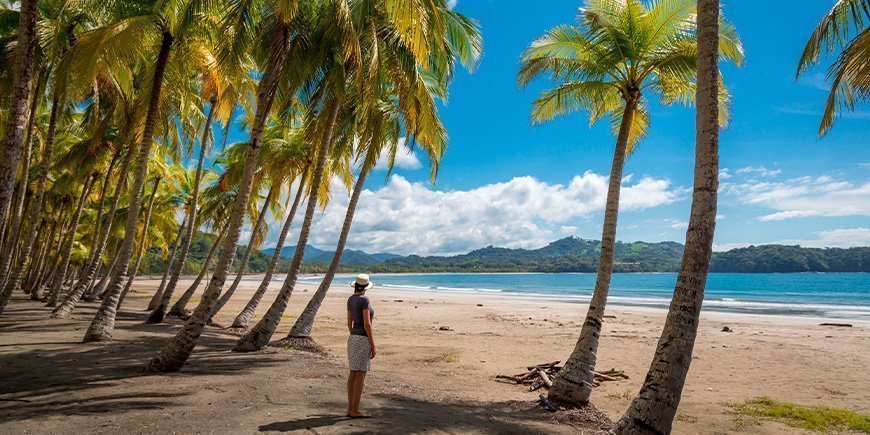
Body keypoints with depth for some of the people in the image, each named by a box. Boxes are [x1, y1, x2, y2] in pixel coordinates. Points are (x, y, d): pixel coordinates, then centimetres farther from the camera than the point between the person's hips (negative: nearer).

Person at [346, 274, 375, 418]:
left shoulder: (350, 299, 9)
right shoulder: (364, 300, -17)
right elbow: (367, 324, -19)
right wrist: (373, 345, -14)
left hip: (353, 338, 9)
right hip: (364, 340, -9)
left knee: (353, 374, 11)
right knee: (361, 375, -3)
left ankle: (350, 409, 16)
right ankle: (355, 411, 2)